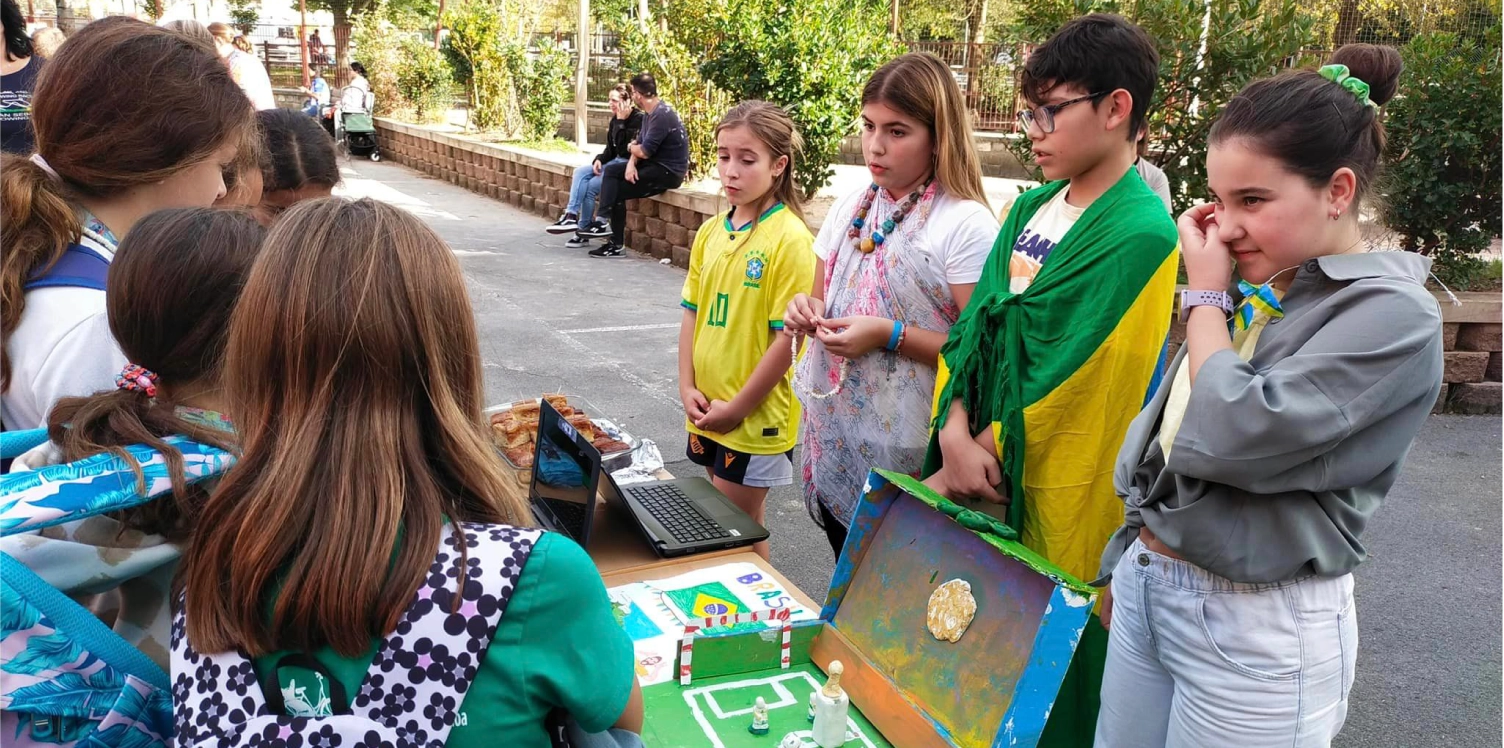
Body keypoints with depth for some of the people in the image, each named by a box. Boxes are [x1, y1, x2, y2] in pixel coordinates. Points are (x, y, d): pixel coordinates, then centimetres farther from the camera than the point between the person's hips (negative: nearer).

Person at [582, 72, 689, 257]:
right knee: (610, 171, -3)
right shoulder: (650, 113, 13)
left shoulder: (661, 115, -20)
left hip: (669, 171, -9)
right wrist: (631, 163, -11)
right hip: (656, 165, 10)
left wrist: (630, 147, 1)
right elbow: (640, 143, 9)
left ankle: (616, 245, -3)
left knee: (618, 191, -10)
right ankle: (603, 221, -11)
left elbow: (644, 151, -22)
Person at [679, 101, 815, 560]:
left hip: (757, 416, -6)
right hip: (707, 412, 7)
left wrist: (738, 407, -14)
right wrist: (687, 388, 0)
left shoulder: (791, 240, -16)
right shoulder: (710, 233, 4)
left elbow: (788, 338, -18)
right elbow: (692, 313, 10)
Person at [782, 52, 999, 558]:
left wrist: (890, 335, -22)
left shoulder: (967, 225, -13)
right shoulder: (850, 209, 7)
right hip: (832, 436, 6)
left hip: (907, 459, -6)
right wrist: (808, 314, -3)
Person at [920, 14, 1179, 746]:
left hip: (1051, 497, -7)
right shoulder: (1031, 207, 7)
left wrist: (966, 465, -12)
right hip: (980, 468, 7)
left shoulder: (1139, 235, -18)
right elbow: (973, 327, 6)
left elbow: (1062, 386, -20)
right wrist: (955, 431, -10)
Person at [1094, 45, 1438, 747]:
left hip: (1255, 627, -7)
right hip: (1144, 587, 7)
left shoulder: (1393, 315, -15)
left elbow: (1237, 436, -26)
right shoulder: (1255, 289, 7)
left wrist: (1205, 296, -13)